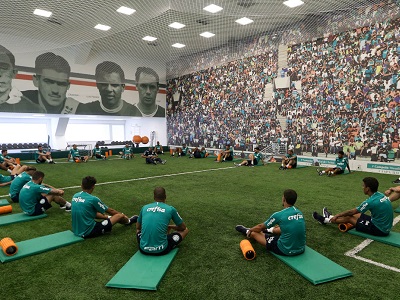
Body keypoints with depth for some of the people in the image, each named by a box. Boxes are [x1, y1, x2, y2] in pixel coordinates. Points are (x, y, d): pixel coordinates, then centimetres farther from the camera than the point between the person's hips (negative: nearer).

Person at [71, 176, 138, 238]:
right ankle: (128, 221, 36)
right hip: (90, 232, -7)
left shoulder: (75, 196, 2)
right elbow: (110, 211, -5)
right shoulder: (93, 199, -20)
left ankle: (109, 217, 54)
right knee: (120, 216, 2)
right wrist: (122, 214, 15)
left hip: (76, 231, 8)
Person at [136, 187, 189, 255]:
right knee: (185, 230, 16)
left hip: (143, 249, 4)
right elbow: (183, 227, 14)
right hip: (161, 250, -4)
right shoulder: (170, 209, 0)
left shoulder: (144, 208, 8)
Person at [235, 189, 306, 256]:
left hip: (286, 251, -6)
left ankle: (247, 232, 45)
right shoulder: (299, 213, 0)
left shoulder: (279, 215, -18)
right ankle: (269, 230, 59)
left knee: (254, 233, 11)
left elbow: (261, 227, -1)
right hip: (301, 249, 6)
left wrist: (250, 230, 19)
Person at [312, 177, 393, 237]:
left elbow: (351, 211, -12)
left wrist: (337, 215, 1)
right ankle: (330, 217, 33)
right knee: (355, 215, 17)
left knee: (349, 218, 3)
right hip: (385, 226, 7)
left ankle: (326, 220, 18)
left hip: (379, 229, -7)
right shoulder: (380, 195, -1)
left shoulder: (371, 201, -25)